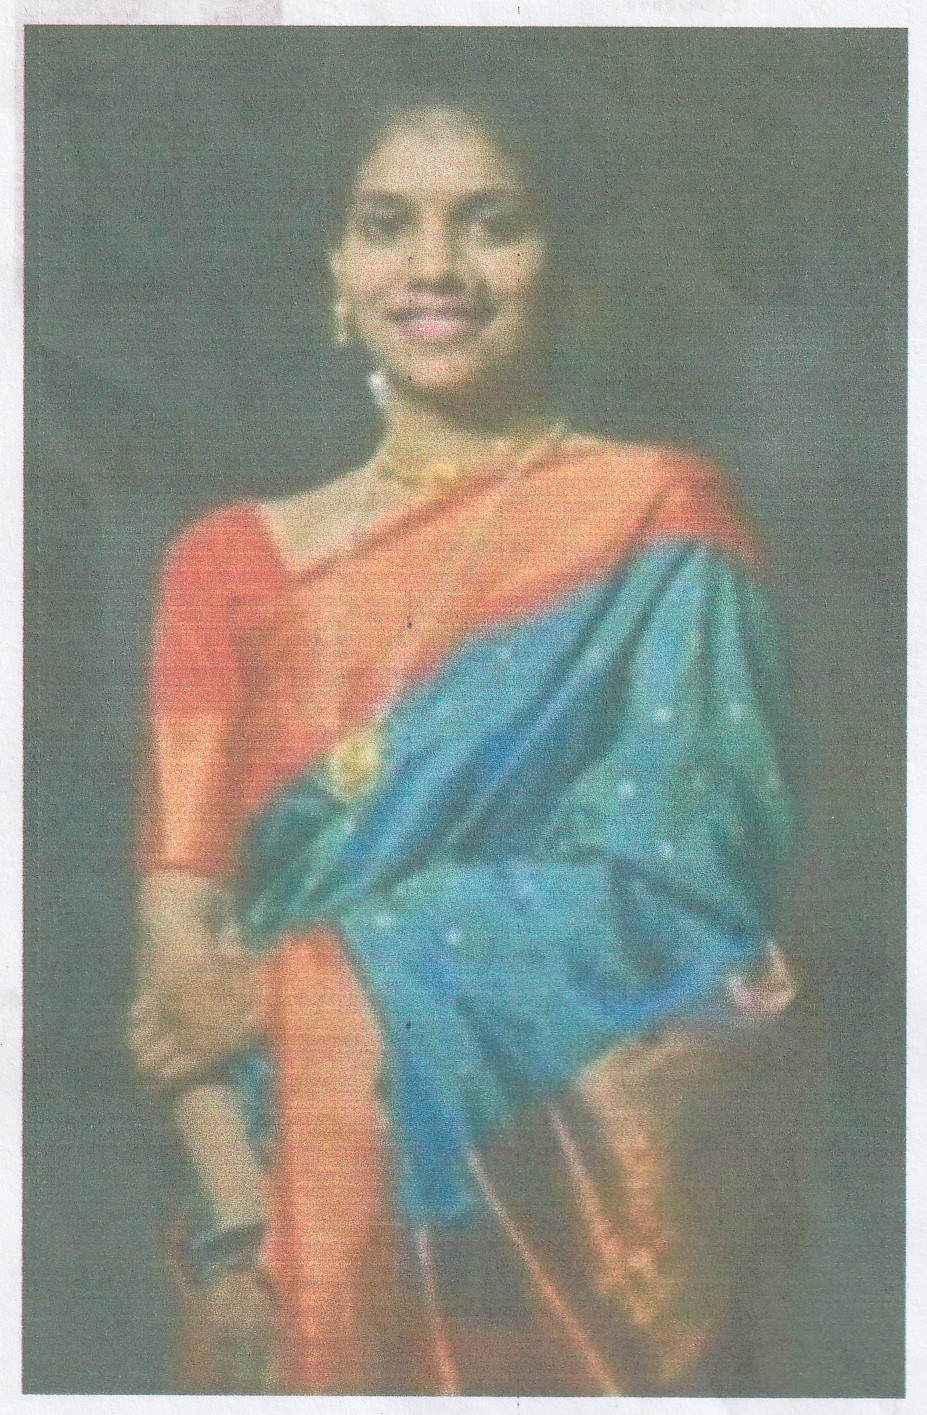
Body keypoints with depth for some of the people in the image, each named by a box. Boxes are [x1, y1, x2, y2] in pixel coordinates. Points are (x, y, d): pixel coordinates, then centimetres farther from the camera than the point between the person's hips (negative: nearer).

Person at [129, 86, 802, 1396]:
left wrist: (298, 986, -14)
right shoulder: (232, 560, 7)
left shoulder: (655, 527, -1)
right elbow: (179, 936, 0)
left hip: (586, 1224, -2)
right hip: (306, 1220, 3)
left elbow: (679, 886, -12)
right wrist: (239, 1228, -15)